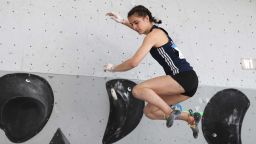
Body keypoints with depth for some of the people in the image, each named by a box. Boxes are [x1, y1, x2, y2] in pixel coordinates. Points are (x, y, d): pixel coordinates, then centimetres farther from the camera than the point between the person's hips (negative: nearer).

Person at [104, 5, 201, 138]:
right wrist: (122, 21, 38)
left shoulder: (153, 35, -9)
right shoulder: (156, 31, 19)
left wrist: (113, 68, 0)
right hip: (185, 80, 10)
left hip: (184, 78, -10)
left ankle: (171, 112, -14)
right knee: (149, 111, 11)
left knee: (138, 90, -21)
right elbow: (139, 27, 45)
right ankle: (190, 119, 12)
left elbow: (133, 62, -15)